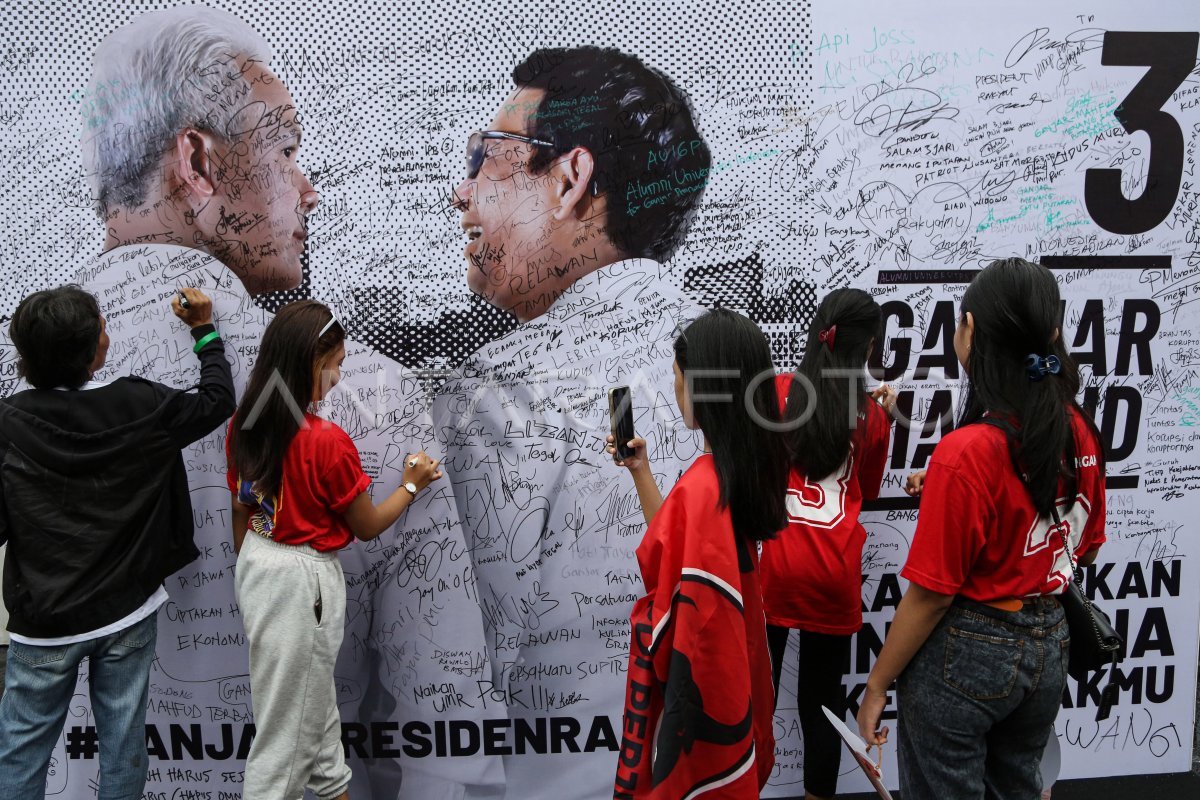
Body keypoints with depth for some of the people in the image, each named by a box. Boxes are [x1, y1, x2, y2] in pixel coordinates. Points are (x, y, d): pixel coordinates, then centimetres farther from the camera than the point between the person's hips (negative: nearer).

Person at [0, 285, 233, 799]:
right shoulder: (138, 406, -12)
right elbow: (218, 400, 4)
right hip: (128, 613, 1)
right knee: (122, 739, 14)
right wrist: (204, 331, 15)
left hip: (45, 621, -1)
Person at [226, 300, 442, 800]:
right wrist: (412, 485, 4)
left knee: (314, 695, 25)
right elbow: (367, 528, -11)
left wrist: (248, 568, 21)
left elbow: (240, 512, 8)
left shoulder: (243, 425, -3)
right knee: (287, 720, 9)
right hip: (302, 580, -8)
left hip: (256, 564, 8)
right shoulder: (328, 442, -24)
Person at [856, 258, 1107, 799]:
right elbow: (1086, 549, 10)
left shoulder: (968, 453, -25)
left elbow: (931, 592, -20)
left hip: (967, 652, -6)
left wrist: (877, 684, -8)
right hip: (1049, 647, 7)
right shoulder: (1081, 435, -5)